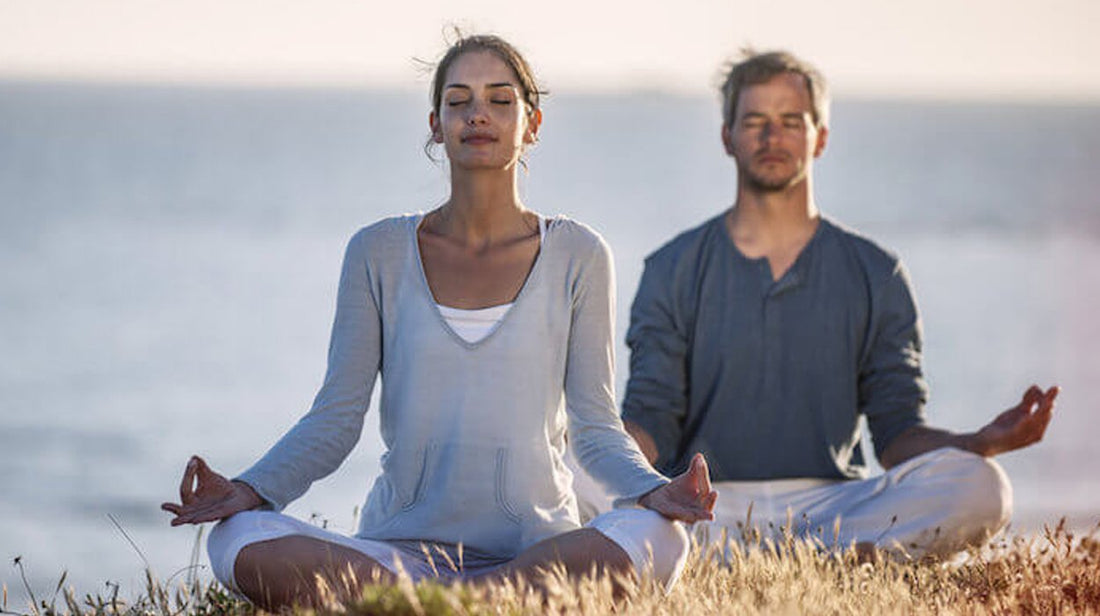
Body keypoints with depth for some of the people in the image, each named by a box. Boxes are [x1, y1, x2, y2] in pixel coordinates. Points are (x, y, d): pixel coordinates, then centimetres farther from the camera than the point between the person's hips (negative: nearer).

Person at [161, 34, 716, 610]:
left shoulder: (575, 255, 7)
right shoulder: (379, 253, 8)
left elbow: (594, 426, 6)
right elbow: (335, 419, 6)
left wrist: (654, 491, -16)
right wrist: (249, 489, -13)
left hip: (536, 547, 0)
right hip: (404, 544, 0)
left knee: (657, 541, -35)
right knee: (238, 541, -29)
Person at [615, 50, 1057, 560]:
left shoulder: (875, 275, 14)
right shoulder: (674, 270, 12)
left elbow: (898, 435, 10)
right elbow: (651, 426, 5)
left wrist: (983, 442, -11)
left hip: (832, 503, 1)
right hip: (711, 506, -1)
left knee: (979, 488, -26)